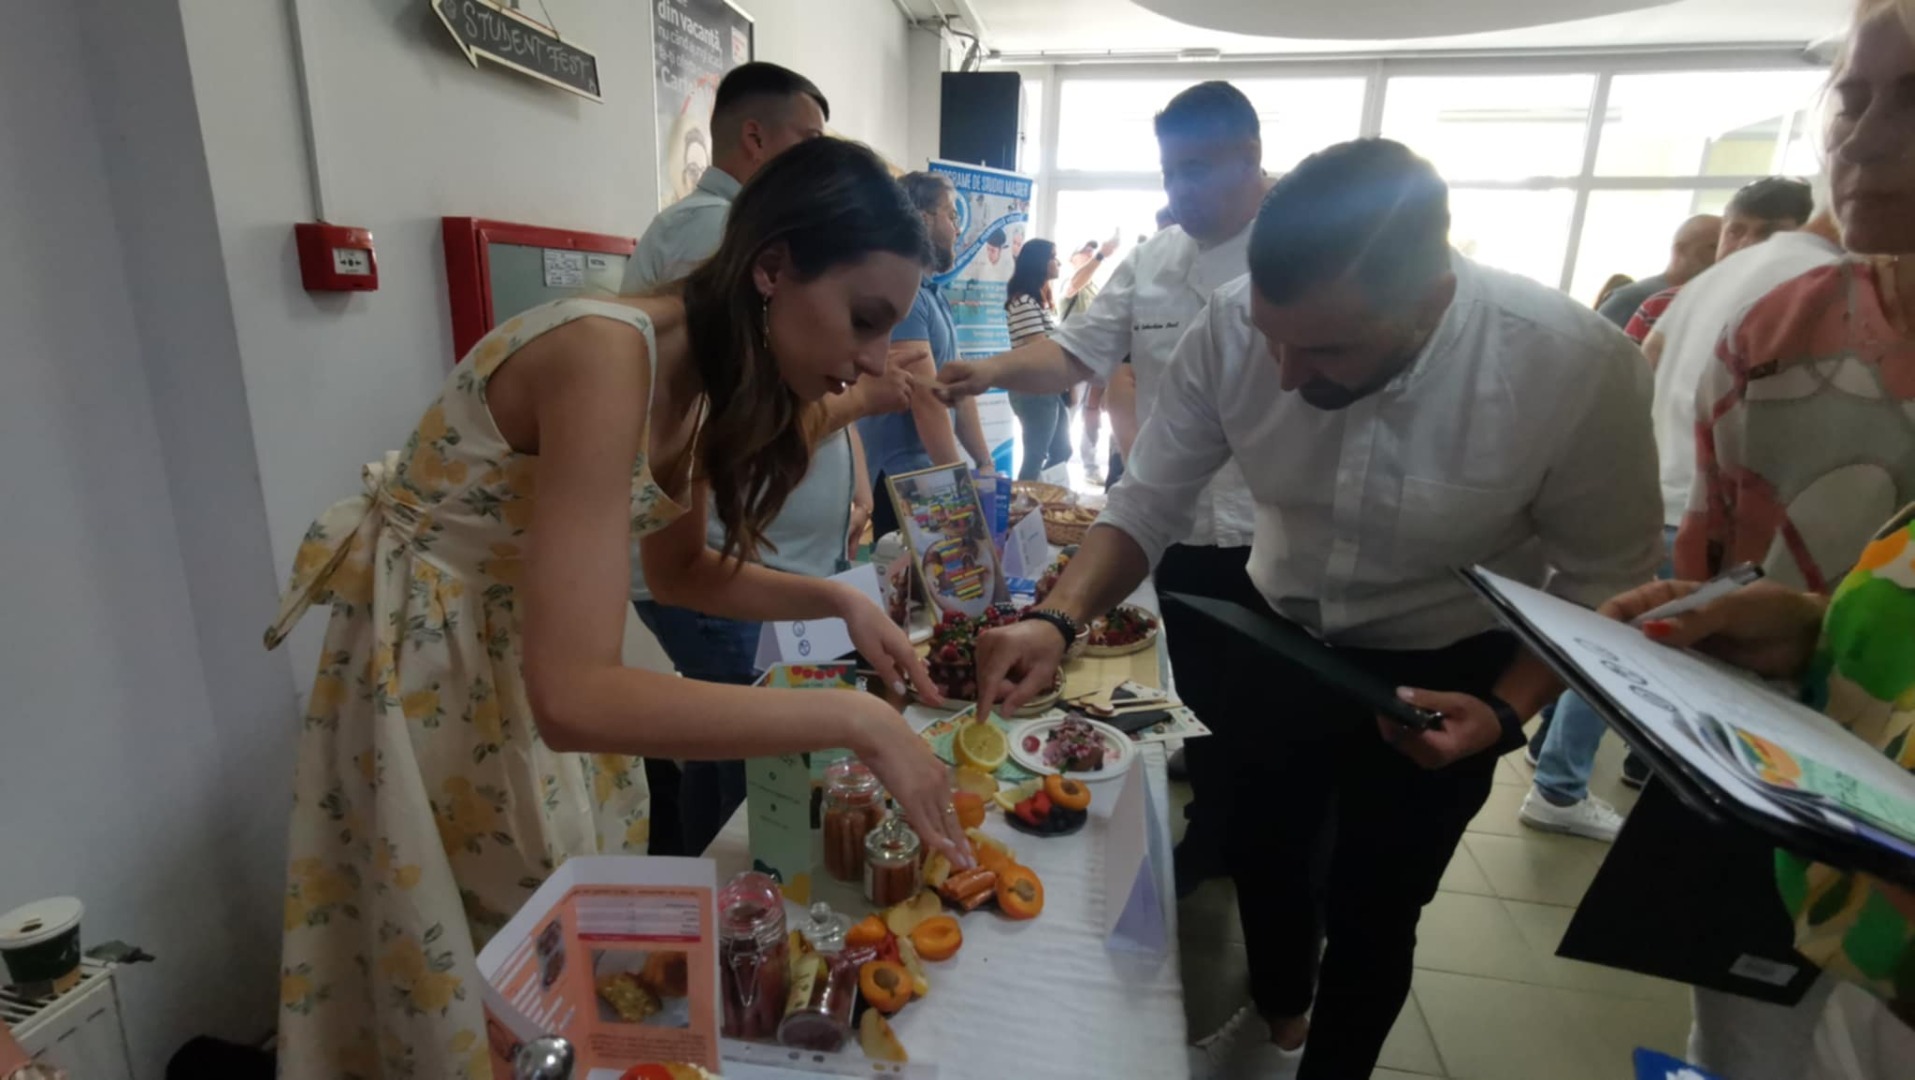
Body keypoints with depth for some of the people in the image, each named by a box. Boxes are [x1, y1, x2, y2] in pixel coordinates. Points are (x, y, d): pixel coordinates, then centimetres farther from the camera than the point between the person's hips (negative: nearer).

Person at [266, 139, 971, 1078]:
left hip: (531, 654, 7)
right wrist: (854, 720, -35)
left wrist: (839, 601, -7)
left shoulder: (711, 371, -6)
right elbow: (572, 697, -39)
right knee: (486, 990, 13)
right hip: (429, 676, -7)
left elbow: (676, 569, 6)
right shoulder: (606, 354, -33)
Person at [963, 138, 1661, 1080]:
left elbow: (1605, 580, -15)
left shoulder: (1577, 367, -29)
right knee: (1261, 853, 22)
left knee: (1371, 910, 12)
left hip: (1445, 678, -2)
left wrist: (1506, 712, -28)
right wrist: (1057, 620, -33)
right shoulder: (1231, 327, -25)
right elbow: (1147, 504, -18)